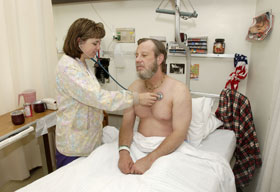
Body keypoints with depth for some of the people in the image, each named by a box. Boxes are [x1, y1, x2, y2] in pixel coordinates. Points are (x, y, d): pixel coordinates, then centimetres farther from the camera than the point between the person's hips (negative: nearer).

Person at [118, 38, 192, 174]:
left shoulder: (179, 91, -10)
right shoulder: (134, 88, 5)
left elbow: (179, 133, -16)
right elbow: (126, 124, 0)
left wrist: (149, 159, -25)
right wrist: (123, 151, -19)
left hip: (166, 149, -5)